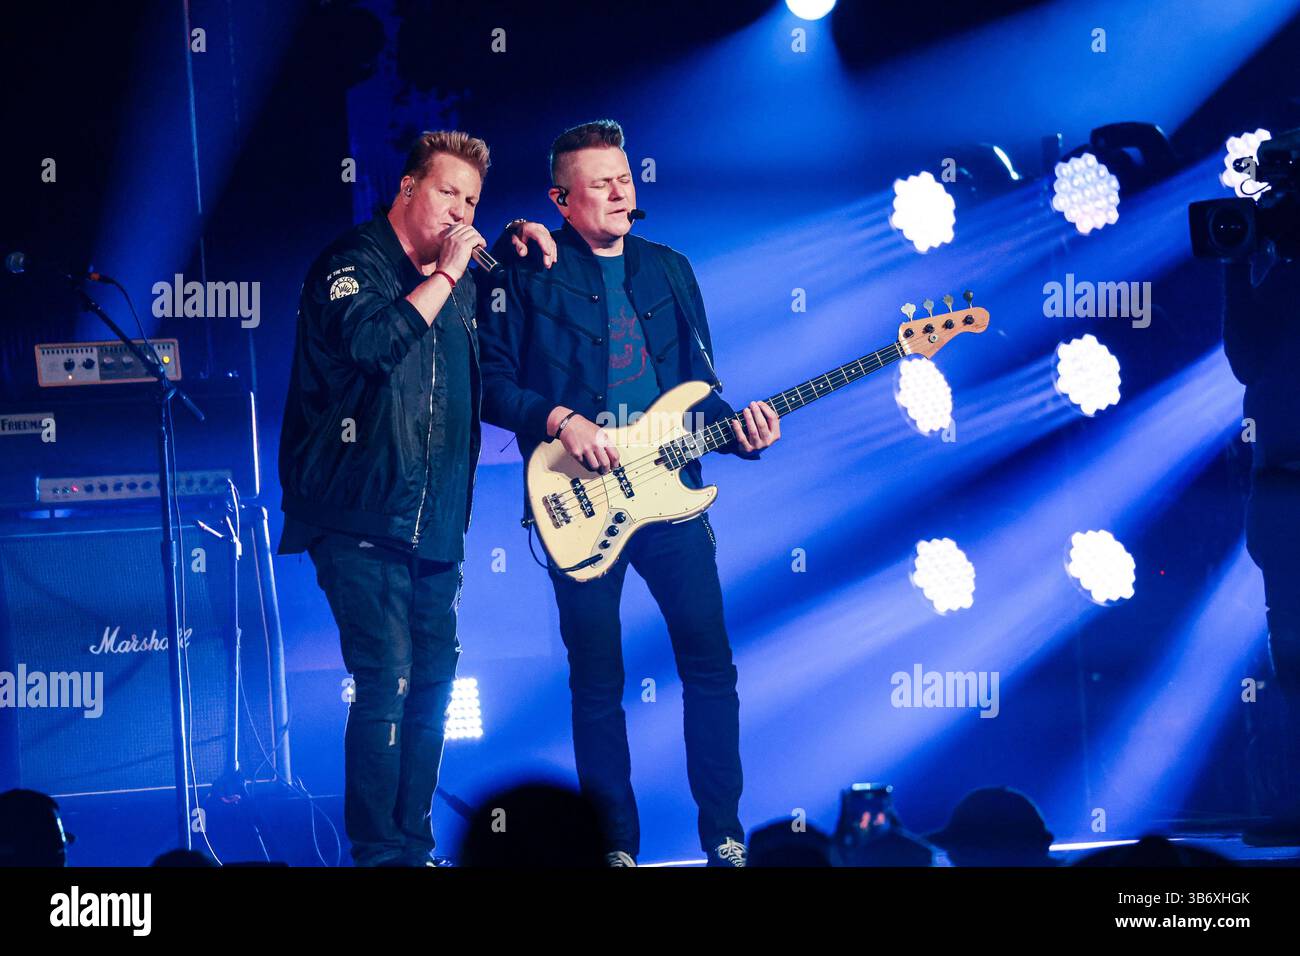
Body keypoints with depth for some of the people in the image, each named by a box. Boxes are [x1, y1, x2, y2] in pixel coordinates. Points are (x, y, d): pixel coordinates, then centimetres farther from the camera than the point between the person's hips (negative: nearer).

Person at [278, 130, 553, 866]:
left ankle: (414, 847, 17)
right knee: (387, 681, -14)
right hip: (363, 521, -8)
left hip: (432, 526, 8)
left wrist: (518, 254, 17)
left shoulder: (457, 279, 17)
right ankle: (379, 855, -11)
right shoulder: (354, 263, -6)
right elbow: (370, 341, -26)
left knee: (432, 682, 9)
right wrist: (446, 276, -16)